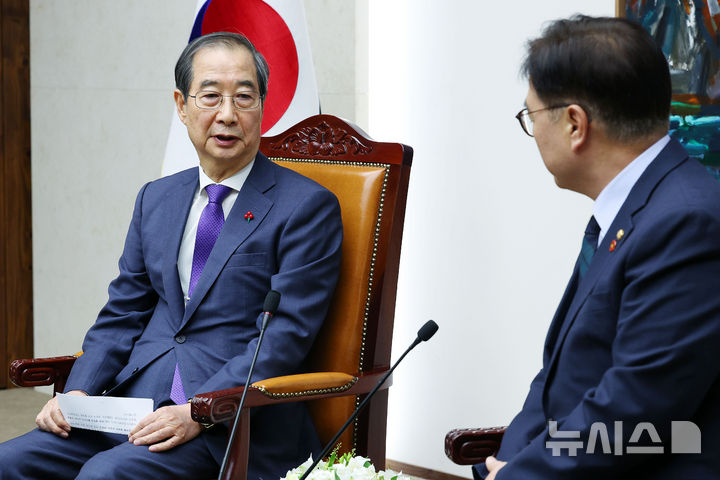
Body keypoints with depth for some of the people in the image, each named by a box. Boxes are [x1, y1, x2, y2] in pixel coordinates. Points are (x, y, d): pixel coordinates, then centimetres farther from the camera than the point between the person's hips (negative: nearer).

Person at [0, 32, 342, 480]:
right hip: (137, 402, 6)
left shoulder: (308, 206, -3)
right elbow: (123, 313, 18)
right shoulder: (156, 199, 17)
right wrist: (78, 392, -1)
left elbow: (287, 334, -11)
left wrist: (199, 412, -20)